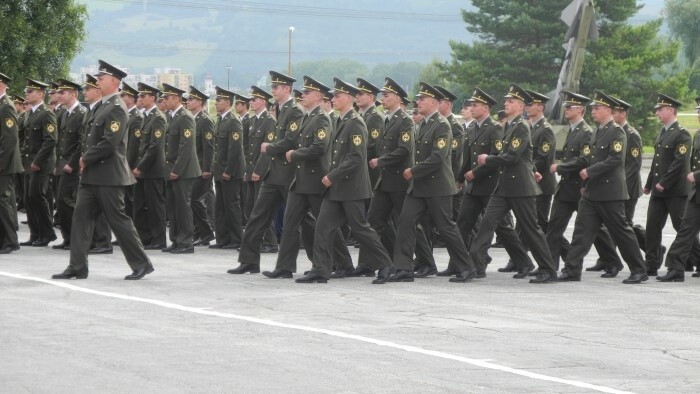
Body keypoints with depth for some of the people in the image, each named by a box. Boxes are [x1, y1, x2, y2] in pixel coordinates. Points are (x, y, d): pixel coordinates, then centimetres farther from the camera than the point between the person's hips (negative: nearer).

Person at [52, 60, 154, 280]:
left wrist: (86, 159, -12)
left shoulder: (117, 108, -14)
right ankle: (77, 267, 4)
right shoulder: (105, 106, 16)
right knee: (82, 217, 4)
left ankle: (141, 264, 6)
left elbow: (110, 143, -22)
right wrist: (86, 160, 7)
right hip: (93, 175, 9)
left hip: (109, 176, -9)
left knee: (118, 220, -3)